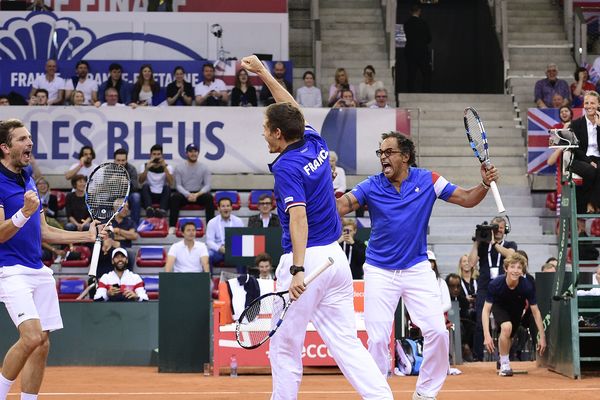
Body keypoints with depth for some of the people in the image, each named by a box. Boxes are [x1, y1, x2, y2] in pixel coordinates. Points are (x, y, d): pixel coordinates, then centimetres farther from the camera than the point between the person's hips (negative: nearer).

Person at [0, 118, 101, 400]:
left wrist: (87, 235, 17)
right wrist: (24, 212, -31)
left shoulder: (28, 181, 16)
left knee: (42, 345, 5)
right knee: (32, 337, -22)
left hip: (39, 271, 9)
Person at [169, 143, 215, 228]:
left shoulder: (204, 168, 5)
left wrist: (197, 194, -21)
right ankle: (172, 226, -34)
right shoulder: (179, 168, 4)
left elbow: (207, 185, -2)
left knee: (209, 197, -31)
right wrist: (188, 195, -24)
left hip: (199, 194, 1)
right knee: (175, 197, -33)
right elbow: (178, 185, -4)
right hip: (184, 194, -1)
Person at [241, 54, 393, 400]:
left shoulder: (287, 166, -12)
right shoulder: (316, 143, 9)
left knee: (284, 346, 4)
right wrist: (263, 72, 34)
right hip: (336, 255, 8)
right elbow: (294, 110, 29)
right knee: (346, 342, 5)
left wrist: (298, 270, -32)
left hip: (307, 258, -8)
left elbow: (299, 218, -24)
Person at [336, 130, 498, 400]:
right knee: (377, 339, -4)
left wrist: (484, 185, -20)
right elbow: (342, 206, -21)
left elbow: (467, 199, 0)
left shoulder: (428, 180, -4)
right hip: (379, 272, -1)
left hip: (417, 269, 1)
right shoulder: (371, 186, -8)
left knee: (437, 331, -7)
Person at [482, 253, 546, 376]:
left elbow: (535, 311, -22)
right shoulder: (495, 284, -36)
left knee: (509, 336, 13)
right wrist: (487, 335, -40)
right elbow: (486, 309, -30)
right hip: (499, 306, -2)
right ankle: (504, 365, -13)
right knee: (506, 327, -29)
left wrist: (542, 336, -22)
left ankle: (502, 358, 48)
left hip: (516, 308, 2)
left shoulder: (527, 286, -33)